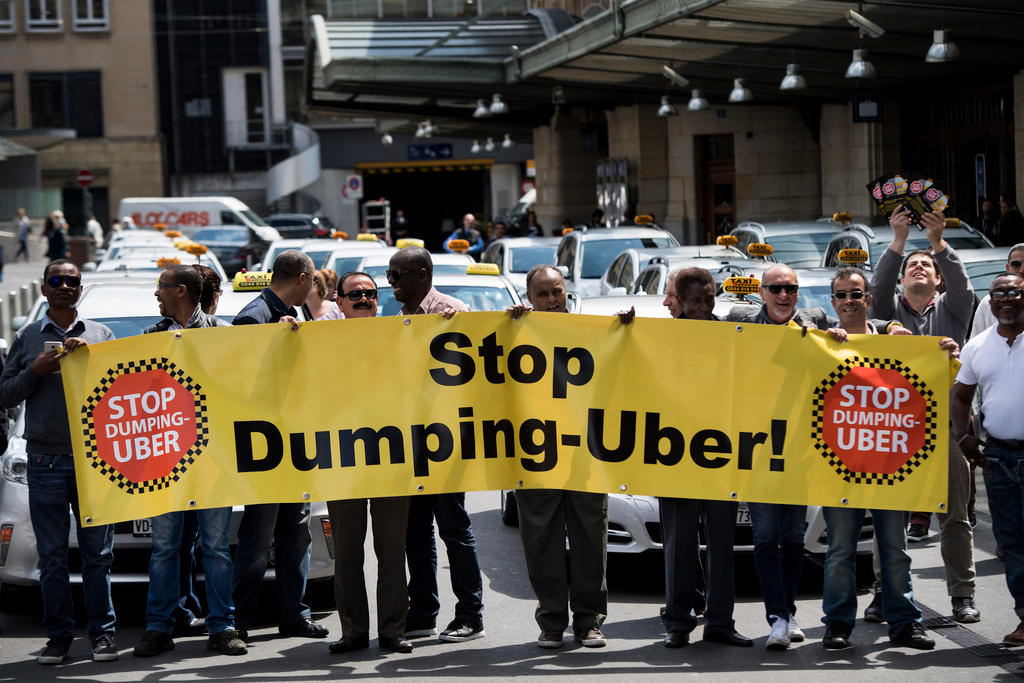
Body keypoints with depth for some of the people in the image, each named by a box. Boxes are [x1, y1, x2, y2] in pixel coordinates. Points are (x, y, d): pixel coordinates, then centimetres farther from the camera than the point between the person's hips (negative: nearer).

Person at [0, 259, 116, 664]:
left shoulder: (100, 335, 13)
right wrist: (35, 372, -6)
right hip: (45, 460, 0)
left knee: (97, 552, 0)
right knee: (52, 555, 1)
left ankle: (102, 632, 7)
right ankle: (59, 634, 8)